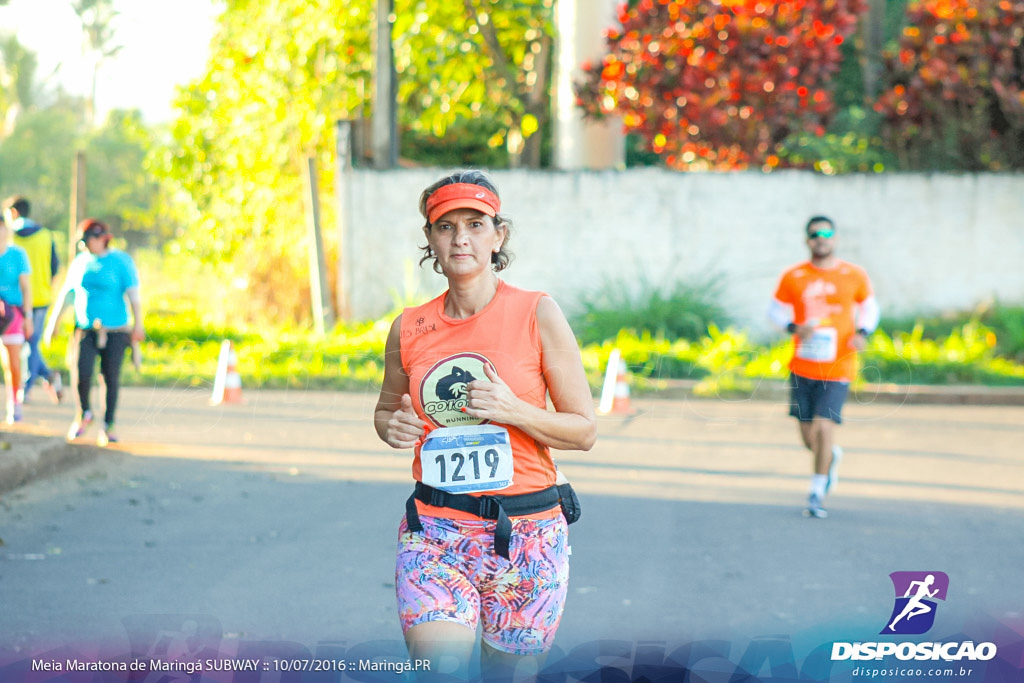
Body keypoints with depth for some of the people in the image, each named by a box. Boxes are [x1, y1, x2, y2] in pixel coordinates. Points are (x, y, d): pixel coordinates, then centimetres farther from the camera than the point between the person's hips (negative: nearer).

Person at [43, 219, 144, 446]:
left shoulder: (121, 261, -3)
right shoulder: (80, 262, 10)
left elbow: (133, 294, -8)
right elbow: (66, 294, 15)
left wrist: (138, 324, -17)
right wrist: (53, 323, 13)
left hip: (114, 331, -3)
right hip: (85, 330, 3)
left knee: (111, 378, -1)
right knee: (81, 374, -12)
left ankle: (108, 427, 11)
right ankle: (83, 414, 12)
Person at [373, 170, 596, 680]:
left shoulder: (538, 315, -2)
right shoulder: (410, 328, 4)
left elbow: (584, 431, 0)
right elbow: (386, 408, 23)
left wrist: (514, 411, -16)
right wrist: (392, 426, -1)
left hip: (527, 533, -1)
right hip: (435, 529, 1)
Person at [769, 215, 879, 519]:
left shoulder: (854, 276, 1)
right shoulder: (793, 277, 0)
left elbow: (869, 306, 15)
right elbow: (776, 310, 9)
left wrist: (862, 333, -5)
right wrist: (794, 327, -11)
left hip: (837, 369, -2)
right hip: (802, 367, 2)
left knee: (824, 426, -15)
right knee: (808, 435, 6)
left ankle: (817, 494, -2)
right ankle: (833, 456, 42)